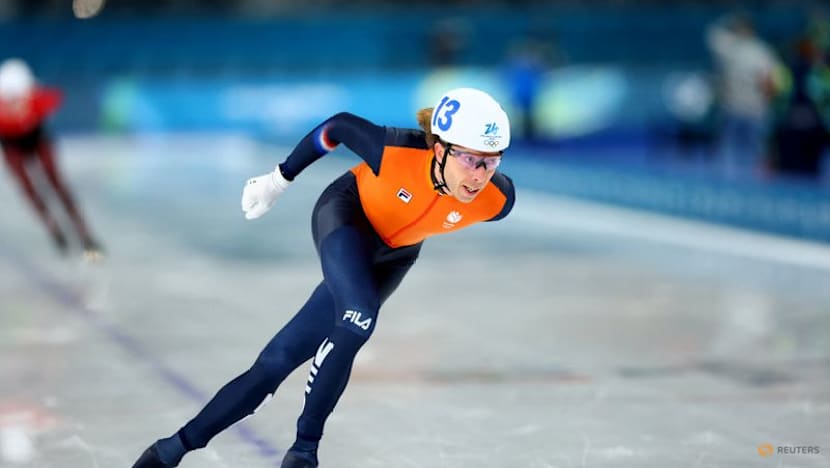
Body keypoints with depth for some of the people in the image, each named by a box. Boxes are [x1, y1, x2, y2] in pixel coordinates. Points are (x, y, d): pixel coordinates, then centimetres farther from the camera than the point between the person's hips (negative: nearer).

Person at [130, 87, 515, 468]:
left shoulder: (496, 199, -29)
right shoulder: (397, 151, -36)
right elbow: (338, 126, -14)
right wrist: (279, 179, -2)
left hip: (392, 255, 3)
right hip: (347, 211, -3)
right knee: (359, 317, -32)